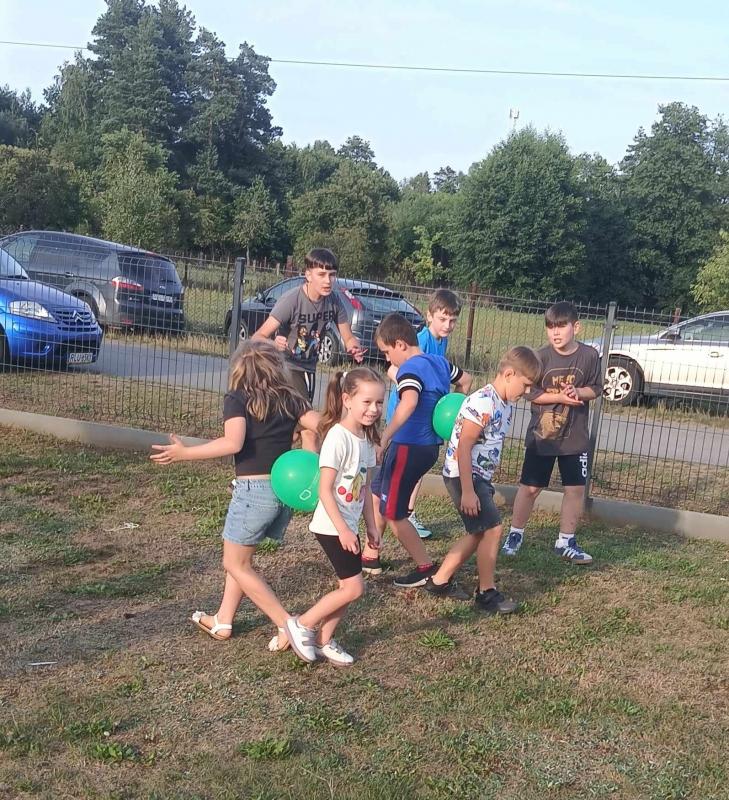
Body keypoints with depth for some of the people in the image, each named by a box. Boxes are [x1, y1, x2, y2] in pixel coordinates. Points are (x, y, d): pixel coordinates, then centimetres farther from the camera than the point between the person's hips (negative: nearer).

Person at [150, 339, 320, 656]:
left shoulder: (237, 399, -6)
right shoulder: (290, 399, 6)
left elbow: (233, 443, -22)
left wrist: (184, 453, -17)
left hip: (254, 490, -6)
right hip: (285, 489, 6)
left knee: (236, 564, 10)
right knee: (240, 557, 23)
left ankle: (288, 625, 4)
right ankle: (222, 622, 30)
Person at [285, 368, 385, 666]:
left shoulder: (366, 439, 6)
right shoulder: (338, 437, -20)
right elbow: (325, 490, -20)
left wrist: (371, 526, 15)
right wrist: (343, 530, -21)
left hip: (348, 525, 8)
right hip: (332, 526, -8)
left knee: (347, 588, 10)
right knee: (354, 588, -7)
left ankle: (323, 640, 26)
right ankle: (301, 625, 8)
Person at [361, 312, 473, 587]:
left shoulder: (410, 369, -18)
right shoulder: (439, 362, 8)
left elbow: (409, 402, -39)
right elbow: (466, 380, 25)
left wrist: (385, 435, -42)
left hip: (409, 448, -9)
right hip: (429, 446, 9)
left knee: (393, 512, 2)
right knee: (377, 494, 21)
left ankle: (426, 567, 7)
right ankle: (370, 556, 29)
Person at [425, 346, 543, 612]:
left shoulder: (506, 405, 9)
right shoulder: (483, 403, -21)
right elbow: (463, 447, -23)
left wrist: (484, 485, 18)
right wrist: (467, 491, -24)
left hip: (480, 476, 10)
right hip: (463, 476, -10)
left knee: (478, 533, 15)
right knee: (493, 529, -9)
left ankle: (439, 581, 25)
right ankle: (487, 593, 5)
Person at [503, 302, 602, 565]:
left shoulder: (589, 355, -6)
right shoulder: (542, 357, -10)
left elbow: (595, 389, 2)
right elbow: (532, 393, -10)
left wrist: (578, 392, -18)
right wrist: (560, 397, -22)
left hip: (575, 437, 2)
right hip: (541, 435, -2)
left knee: (575, 489, 6)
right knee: (529, 487, 6)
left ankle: (566, 541, 22)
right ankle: (515, 534, 24)